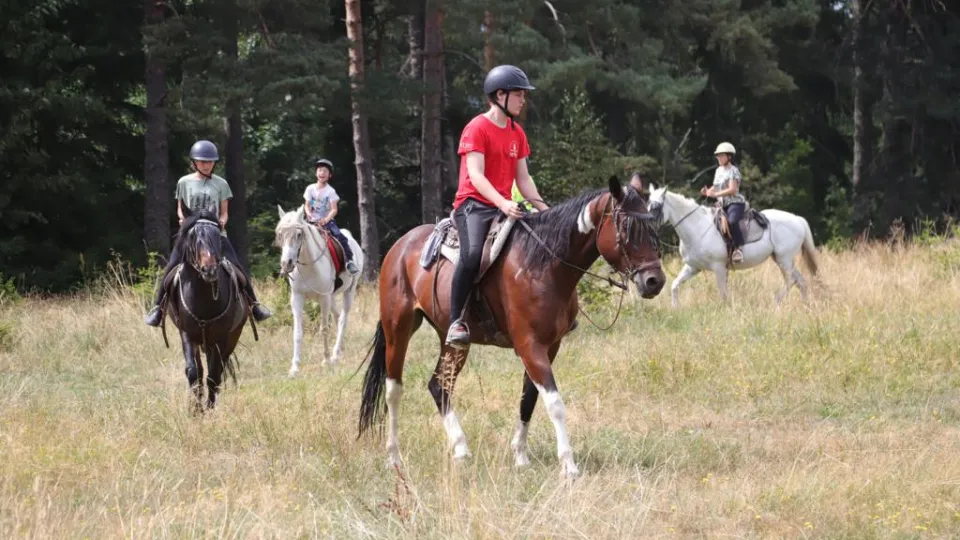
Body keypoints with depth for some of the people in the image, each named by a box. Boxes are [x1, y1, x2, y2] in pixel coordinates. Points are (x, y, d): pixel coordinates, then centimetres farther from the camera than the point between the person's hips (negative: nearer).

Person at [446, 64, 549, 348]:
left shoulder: (517, 133, 15)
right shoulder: (477, 128, -8)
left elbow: (523, 178, 14)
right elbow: (476, 176, -17)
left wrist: (542, 208, -1)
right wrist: (502, 204, -32)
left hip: (505, 206, 8)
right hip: (474, 204, -8)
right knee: (473, 253, -33)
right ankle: (456, 321, -28)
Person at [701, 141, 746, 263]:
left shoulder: (733, 171, -9)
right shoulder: (719, 170, 15)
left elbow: (732, 189, -20)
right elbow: (715, 187, 21)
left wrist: (715, 194, -25)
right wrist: (708, 191, -1)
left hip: (735, 203, -9)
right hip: (723, 205, 9)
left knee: (732, 221, -36)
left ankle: (739, 248, -29)